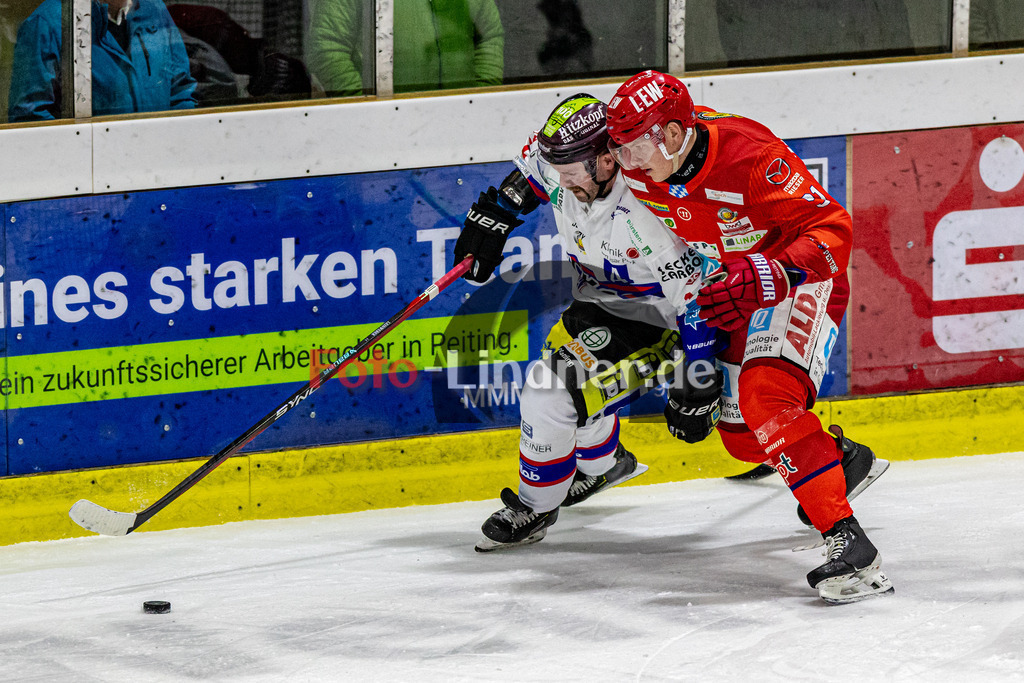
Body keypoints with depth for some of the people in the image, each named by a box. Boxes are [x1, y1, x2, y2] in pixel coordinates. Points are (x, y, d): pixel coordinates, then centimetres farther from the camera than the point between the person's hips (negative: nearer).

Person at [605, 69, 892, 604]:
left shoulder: (749, 158, -34)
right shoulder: (637, 168, -14)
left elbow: (832, 230, -32)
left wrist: (765, 279, -45)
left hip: (801, 277, -8)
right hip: (739, 292, 8)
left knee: (766, 397, -31)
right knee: (740, 435, 12)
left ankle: (847, 540, -38)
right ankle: (846, 459, 42)